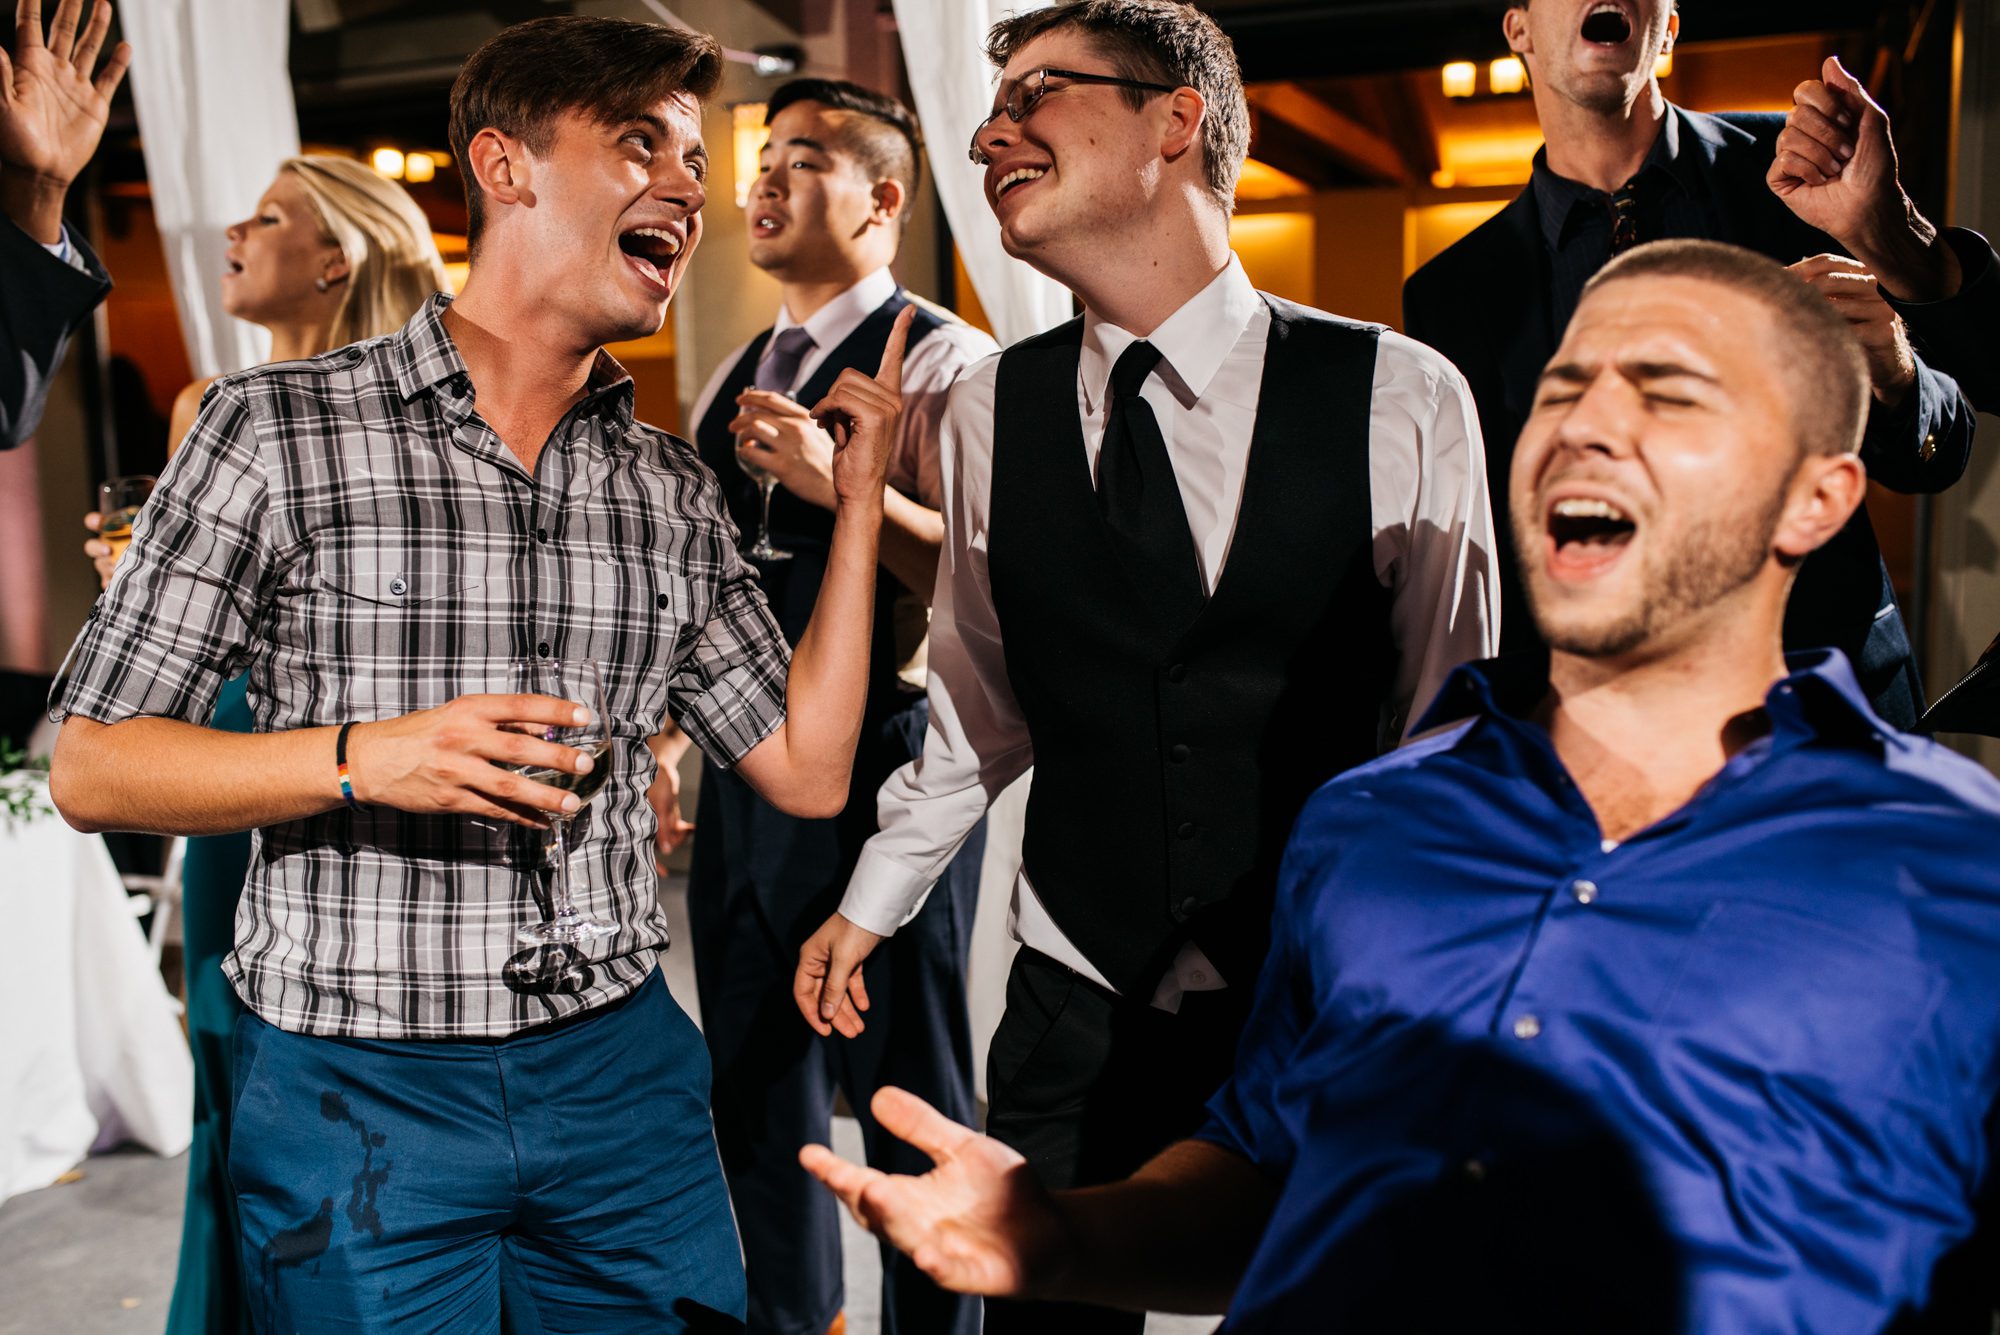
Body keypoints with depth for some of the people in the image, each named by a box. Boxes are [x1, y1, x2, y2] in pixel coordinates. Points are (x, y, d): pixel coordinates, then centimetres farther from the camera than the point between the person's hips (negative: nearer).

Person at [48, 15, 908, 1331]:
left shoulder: (673, 490, 5)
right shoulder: (277, 429, -6)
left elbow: (807, 770, 4)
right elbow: (92, 767, -5)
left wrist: (859, 500, 2)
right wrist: (366, 757, -21)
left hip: (620, 1072, 4)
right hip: (358, 1088, -3)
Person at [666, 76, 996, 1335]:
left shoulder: (945, 364, -10)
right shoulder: (734, 379, 14)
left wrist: (842, 481, -28)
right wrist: (668, 735, 19)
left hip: (884, 763, -8)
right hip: (745, 770, 8)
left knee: (906, 1088, 5)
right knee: (756, 1077, 19)